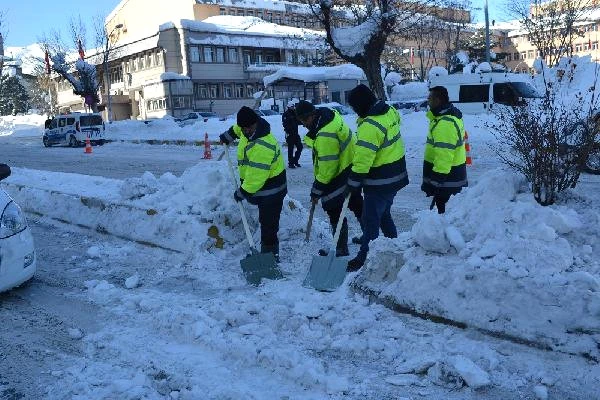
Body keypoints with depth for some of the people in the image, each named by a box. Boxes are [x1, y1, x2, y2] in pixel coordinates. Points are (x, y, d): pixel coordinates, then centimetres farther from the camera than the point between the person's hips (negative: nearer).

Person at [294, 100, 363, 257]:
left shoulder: (325, 136, -32)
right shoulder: (327, 114, -1)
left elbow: (327, 168, -29)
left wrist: (317, 191, -20)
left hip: (341, 176, -11)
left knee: (335, 212, -1)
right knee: (356, 204, 25)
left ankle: (341, 250, 9)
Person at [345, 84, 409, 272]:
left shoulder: (370, 126, -26)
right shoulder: (390, 111, 2)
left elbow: (362, 159, -25)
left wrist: (353, 184, -15)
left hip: (379, 182, -10)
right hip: (396, 175, 10)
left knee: (370, 220, 2)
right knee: (384, 214, 24)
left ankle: (364, 257, 12)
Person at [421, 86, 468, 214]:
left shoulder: (445, 123, -25)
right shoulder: (452, 114, 10)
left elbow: (444, 154, -27)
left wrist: (438, 176, -25)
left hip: (447, 175, -10)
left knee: (443, 205, -2)